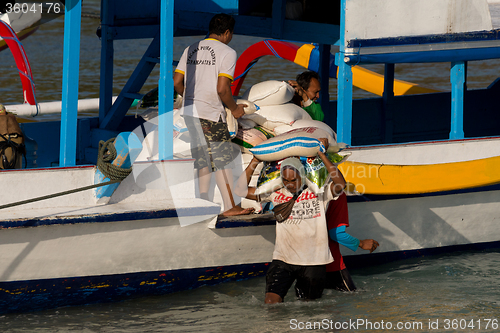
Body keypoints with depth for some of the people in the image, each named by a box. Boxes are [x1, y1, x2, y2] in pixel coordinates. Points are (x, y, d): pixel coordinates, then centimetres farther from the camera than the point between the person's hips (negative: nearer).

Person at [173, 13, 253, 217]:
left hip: (189, 111, 7)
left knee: (204, 159, 17)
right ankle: (230, 207, 3)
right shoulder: (227, 53, -7)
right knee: (222, 159, 1)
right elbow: (222, 89, -16)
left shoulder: (191, 50, 13)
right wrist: (234, 109, 0)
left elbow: (177, 82, 11)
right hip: (210, 113, -7)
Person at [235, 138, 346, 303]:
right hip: (283, 259, 1)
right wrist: (255, 161, -2)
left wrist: (322, 155, -21)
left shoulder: (318, 193, -4)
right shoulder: (276, 194, 3)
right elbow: (242, 189, 4)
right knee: (271, 303, -13)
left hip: (313, 262, -1)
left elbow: (340, 184, -23)